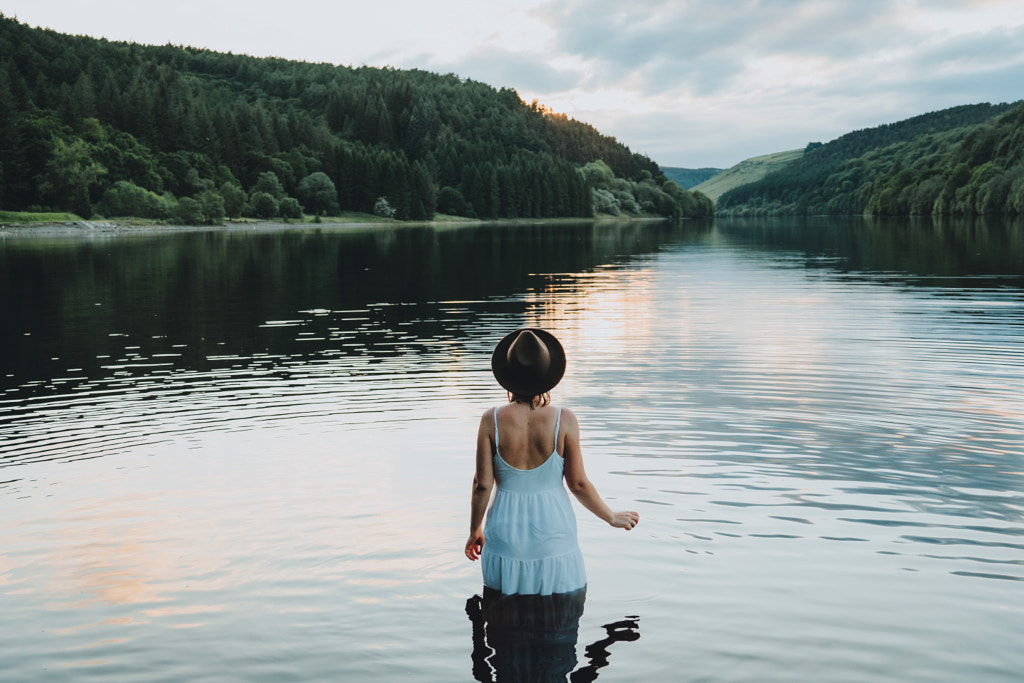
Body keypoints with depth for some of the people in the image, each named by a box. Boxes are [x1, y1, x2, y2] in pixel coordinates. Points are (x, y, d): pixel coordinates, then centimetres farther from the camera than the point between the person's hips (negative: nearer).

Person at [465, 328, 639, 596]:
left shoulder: (492, 420, -10)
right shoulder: (564, 420, -12)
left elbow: (482, 485, -7)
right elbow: (578, 484, -7)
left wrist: (474, 530, 10)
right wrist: (612, 517, 10)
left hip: (506, 533, 1)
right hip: (553, 531, -1)